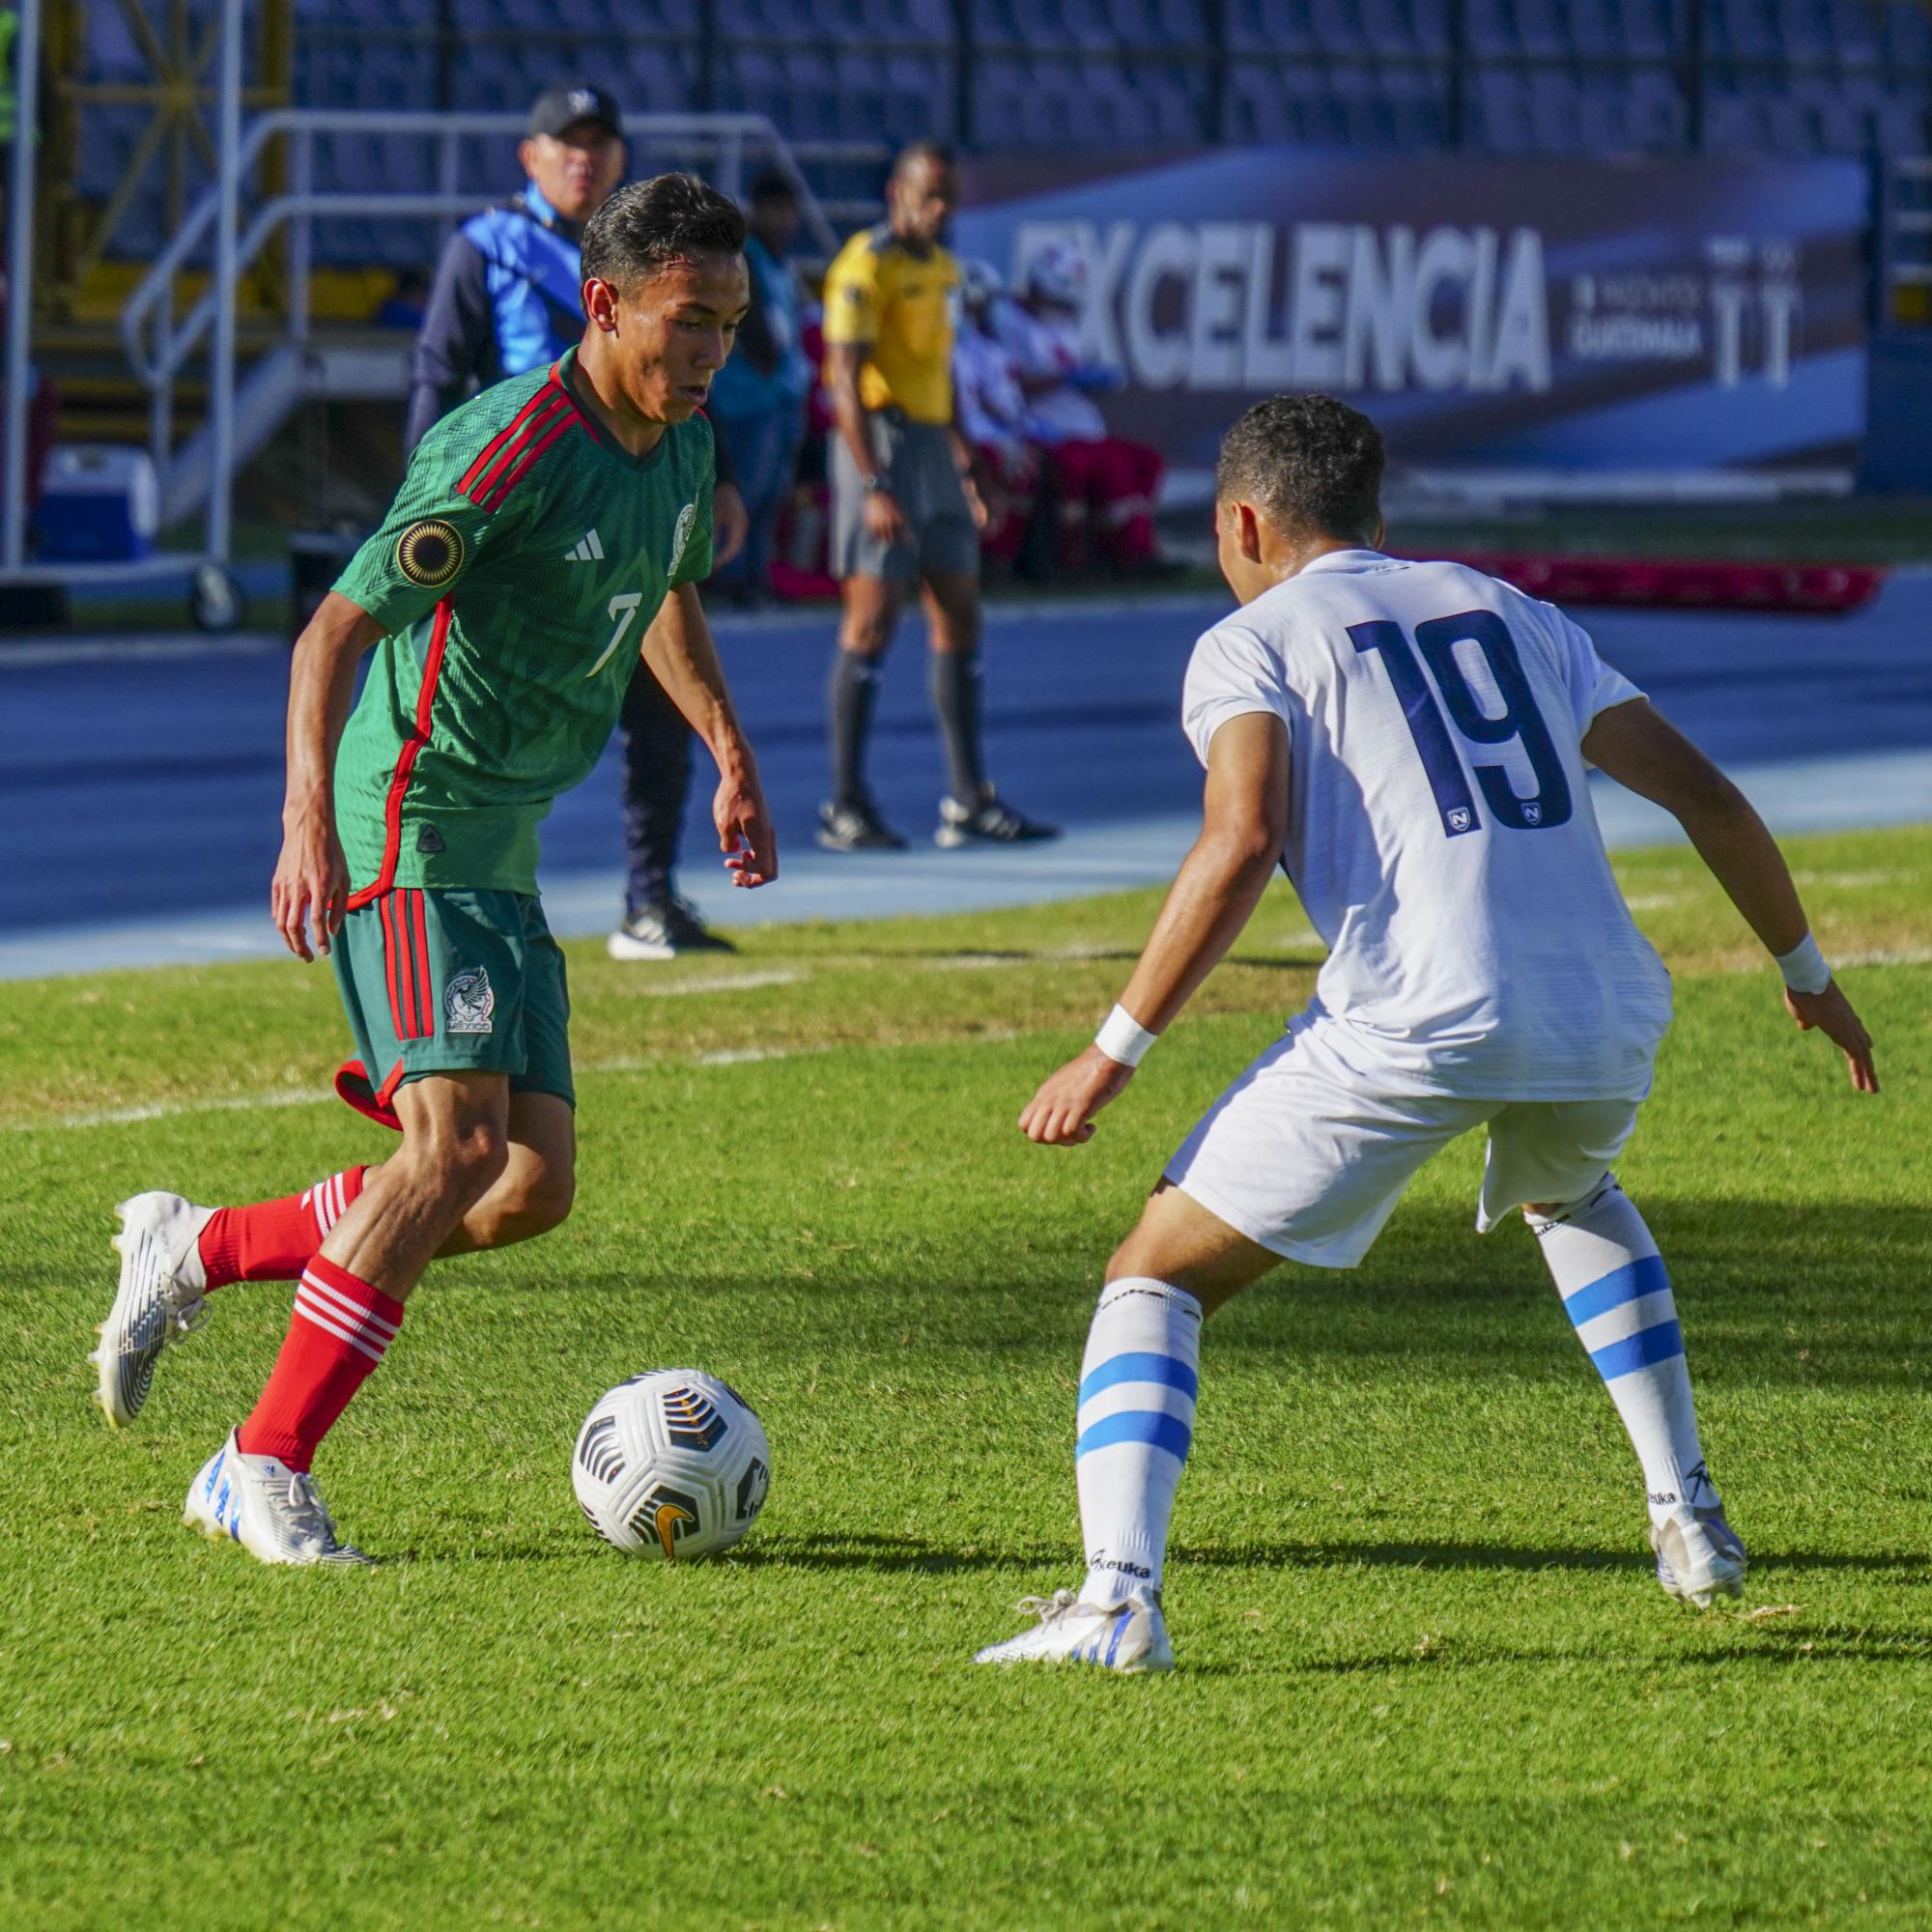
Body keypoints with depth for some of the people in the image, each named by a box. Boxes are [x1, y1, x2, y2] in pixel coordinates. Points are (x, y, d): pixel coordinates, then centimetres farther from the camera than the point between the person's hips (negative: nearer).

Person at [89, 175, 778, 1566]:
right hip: (405, 827, -9)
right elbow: (337, 629, -21)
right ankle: (270, 1468, -14)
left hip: (501, 852, 9)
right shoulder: (507, 449, -19)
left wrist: (732, 757, 24)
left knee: (534, 1186, 1)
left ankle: (200, 1250, 16)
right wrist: (310, 813, -32)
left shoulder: (681, 449, 8)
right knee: (459, 1142, -21)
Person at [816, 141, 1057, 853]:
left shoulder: (940, 267, 16)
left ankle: (968, 802, 12)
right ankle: (845, 806, -6)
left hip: (933, 443, 9)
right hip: (880, 441, -9)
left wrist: (965, 466, 22)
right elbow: (845, 380, -17)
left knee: (959, 616, 8)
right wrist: (874, 487, -24)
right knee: (873, 619, -9)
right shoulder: (867, 266, -11)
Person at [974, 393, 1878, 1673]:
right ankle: (1690, 1522, 34)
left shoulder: (1249, 644, 10)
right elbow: (1707, 797, 22)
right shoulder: (1513, 616, 25)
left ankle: (1117, 1601, -14)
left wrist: (1114, 1054, -6)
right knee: (1572, 1195, 40)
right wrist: (1808, 975, 35)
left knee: (1156, 1280, 7)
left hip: (1411, 1030, -5)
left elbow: (1241, 847, -9)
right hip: (1609, 1017, 5)